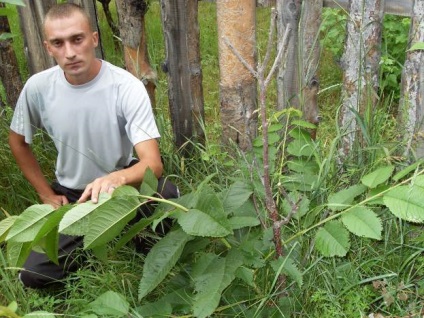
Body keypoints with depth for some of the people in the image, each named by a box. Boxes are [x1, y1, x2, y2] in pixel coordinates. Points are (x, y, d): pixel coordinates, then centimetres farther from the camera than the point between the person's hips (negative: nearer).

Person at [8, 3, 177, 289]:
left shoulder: (127, 87, -25)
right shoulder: (38, 87, -15)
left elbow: (153, 164, -32)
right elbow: (18, 141, 5)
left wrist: (116, 179, -54)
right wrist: (47, 195, 2)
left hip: (123, 185, -2)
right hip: (71, 194, 3)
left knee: (166, 194, -35)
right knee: (34, 275, -11)